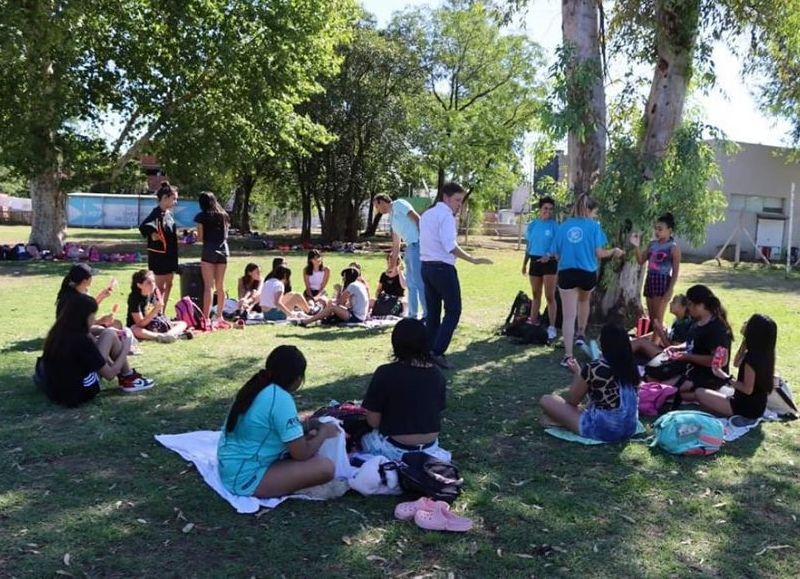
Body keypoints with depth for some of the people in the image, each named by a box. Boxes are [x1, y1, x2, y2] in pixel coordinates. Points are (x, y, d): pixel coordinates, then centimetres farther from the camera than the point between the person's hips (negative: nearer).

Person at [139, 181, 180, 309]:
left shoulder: (169, 213, 9)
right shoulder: (156, 214, -17)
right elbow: (143, 227, -31)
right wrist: (152, 234, -40)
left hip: (170, 254, 9)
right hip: (159, 255, -9)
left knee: (168, 285, 14)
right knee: (160, 287, -4)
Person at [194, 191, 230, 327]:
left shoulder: (202, 216, -1)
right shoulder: (223, 215, 13)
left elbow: (201, 237, -2)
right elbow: (226, 234, 13)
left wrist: (195, 235, 19)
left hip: (209, 250, -4)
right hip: (223, 250, 4)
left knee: (209, 286, -6)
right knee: (220, 286, 11)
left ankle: (206, 318, -10)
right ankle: (219, 317, 18)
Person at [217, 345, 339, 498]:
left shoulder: (258, 387, 4)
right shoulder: (281, 399, -22)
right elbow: (301, 454, -18)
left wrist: (307, 435, 18)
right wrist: (323, 433, -1)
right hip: (246, 477, -9)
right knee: (325, 467, -18)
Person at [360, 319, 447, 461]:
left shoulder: (386, 373, -19)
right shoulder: (436, 373, -4)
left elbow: (373, 421, -14)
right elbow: (438, 413, 6)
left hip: (396, 450, -4)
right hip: (430, 448, 4)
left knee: (363, 436, 27)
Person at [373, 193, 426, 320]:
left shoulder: (398, 204, 1)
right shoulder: (392, 218, 25)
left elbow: (417, 218, -11)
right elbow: (396, 244, 29)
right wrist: (393, 266, 31)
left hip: (417, 245, -10)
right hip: (409, 248, 10)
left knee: (419, 282, -9)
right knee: (411, 284, 13)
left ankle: (427, 315, -5)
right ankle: (413, 315, 20)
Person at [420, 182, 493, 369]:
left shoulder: (426, 214, 16)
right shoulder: (446, 216, -12)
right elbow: (451, 246, -23)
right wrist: (474, 260, -23)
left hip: (426, 266, 9)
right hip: (443, 268, -9)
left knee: (432, 312, 12)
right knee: (453, 310, -1)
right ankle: (438, 352, -8)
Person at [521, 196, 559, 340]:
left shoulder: (554, 225, -6)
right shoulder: (532, 225, 7)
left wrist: (549, 255, -25)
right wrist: (524, 264, 15)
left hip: (549, 262, -5)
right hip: (535, 262, 5)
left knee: (550, 296, -5)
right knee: (535, 295, 13)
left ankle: (552, 327, -2)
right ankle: (532, 324, 20)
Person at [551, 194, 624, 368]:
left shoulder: (563, 226, 5)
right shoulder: (593, 226, -2)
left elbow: (557, 255, 7)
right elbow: (599, 253, -7)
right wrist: (613, 251, 13)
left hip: (566, 273, 1)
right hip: (587, 273, -1)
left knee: (568, 315, 1)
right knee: (583, 301, 33)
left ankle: (568, 356, -2)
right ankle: (581, 334, 36)